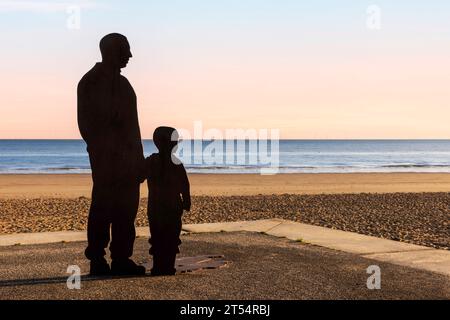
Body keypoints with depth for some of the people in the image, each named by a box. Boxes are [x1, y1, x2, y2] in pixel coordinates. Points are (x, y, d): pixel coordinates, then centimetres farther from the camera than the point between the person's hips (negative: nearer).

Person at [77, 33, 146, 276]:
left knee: (126, 207, 6)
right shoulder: (92, 82, -5)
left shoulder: (121, 83, 20)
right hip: (106, 156, -8)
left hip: (126, 156, 8)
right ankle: (98, 260, -1)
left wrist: (138, 156, 17)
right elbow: (86, 122, -11)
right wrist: (99, 150, -18)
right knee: (103, 207, -6)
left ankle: (121, 258, 11)